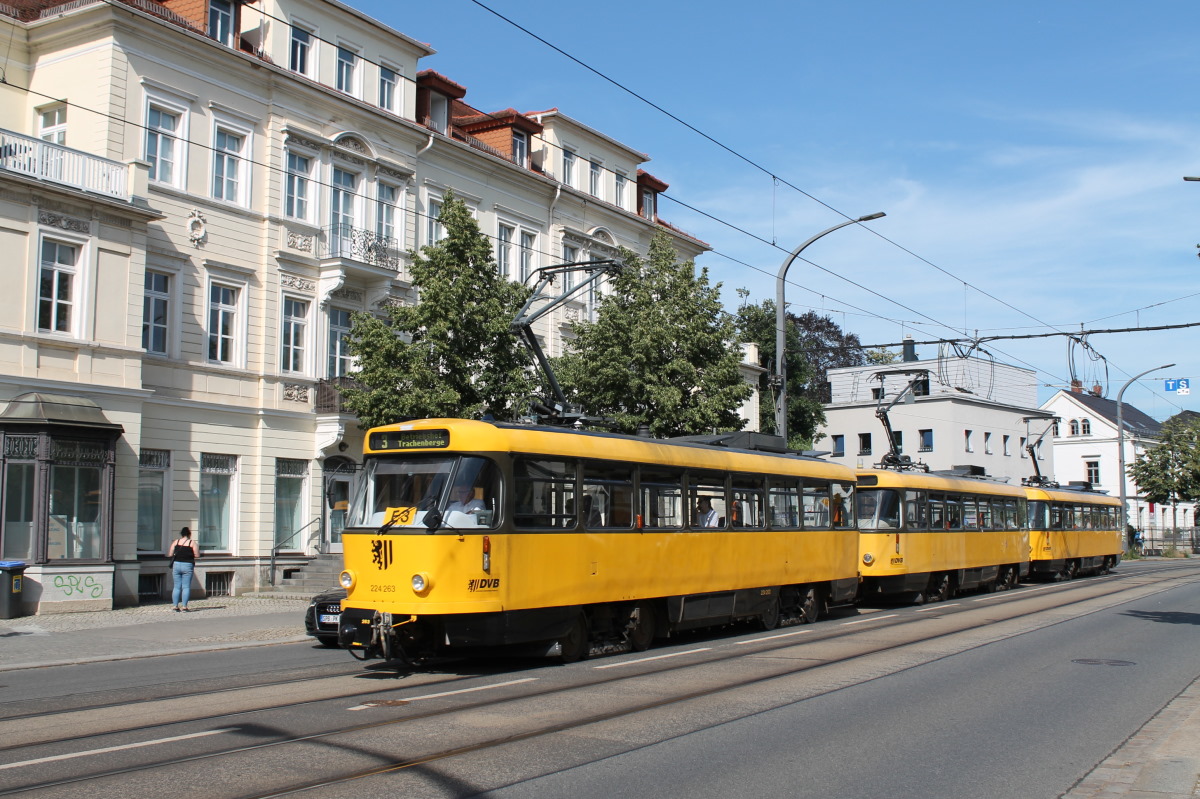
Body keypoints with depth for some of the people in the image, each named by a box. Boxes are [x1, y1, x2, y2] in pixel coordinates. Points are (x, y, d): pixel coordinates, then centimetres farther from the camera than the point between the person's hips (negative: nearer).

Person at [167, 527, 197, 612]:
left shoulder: (175, 542, 4)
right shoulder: (192, 543, -4)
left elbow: (169, 554, 3)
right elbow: (197, 555, -6)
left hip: (176, 564, 3)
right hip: (187, 565, -3)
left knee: (177, 587, 8)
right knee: (186, 587, 0)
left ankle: (176, 606, 6)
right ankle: (184, 606, -4)